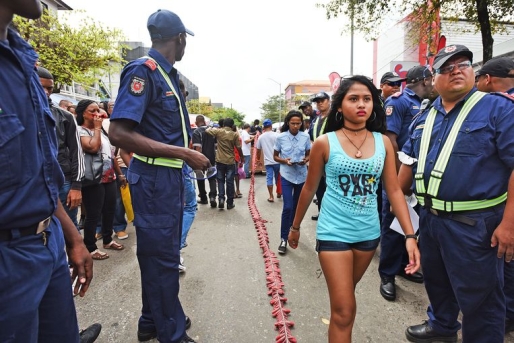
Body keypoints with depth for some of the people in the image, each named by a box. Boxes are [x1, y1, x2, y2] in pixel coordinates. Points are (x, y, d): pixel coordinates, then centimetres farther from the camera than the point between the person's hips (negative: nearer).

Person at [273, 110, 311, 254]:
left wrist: (305, 160, -15)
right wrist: (285, 161, -18)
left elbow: (309, 154, 7)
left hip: (302, 175, 3)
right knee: (287, 207, -8)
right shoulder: (281, 137, -7)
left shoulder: (305, 137, -4)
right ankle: (284, 239, 4)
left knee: (297, 206, 17)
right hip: (286, 176, -2)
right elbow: (275, 156, 2)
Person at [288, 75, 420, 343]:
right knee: (344, 308, 0)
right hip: (333, 232, -3)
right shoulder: (324, 143, -9)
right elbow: (309, 188, 0)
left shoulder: (384, 142, -1)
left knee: (345, 298, 24)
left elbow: (394, 190, 0)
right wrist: (295, 226, 8)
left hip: (368, 232, 4)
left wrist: (410, 235, -7)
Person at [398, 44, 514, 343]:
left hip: (473, 223, -6)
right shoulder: (425, 117, 9)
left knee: (478, 296, 8)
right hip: (430, 217, 7)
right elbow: (409, 161, 16)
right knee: (436, 280, 25)